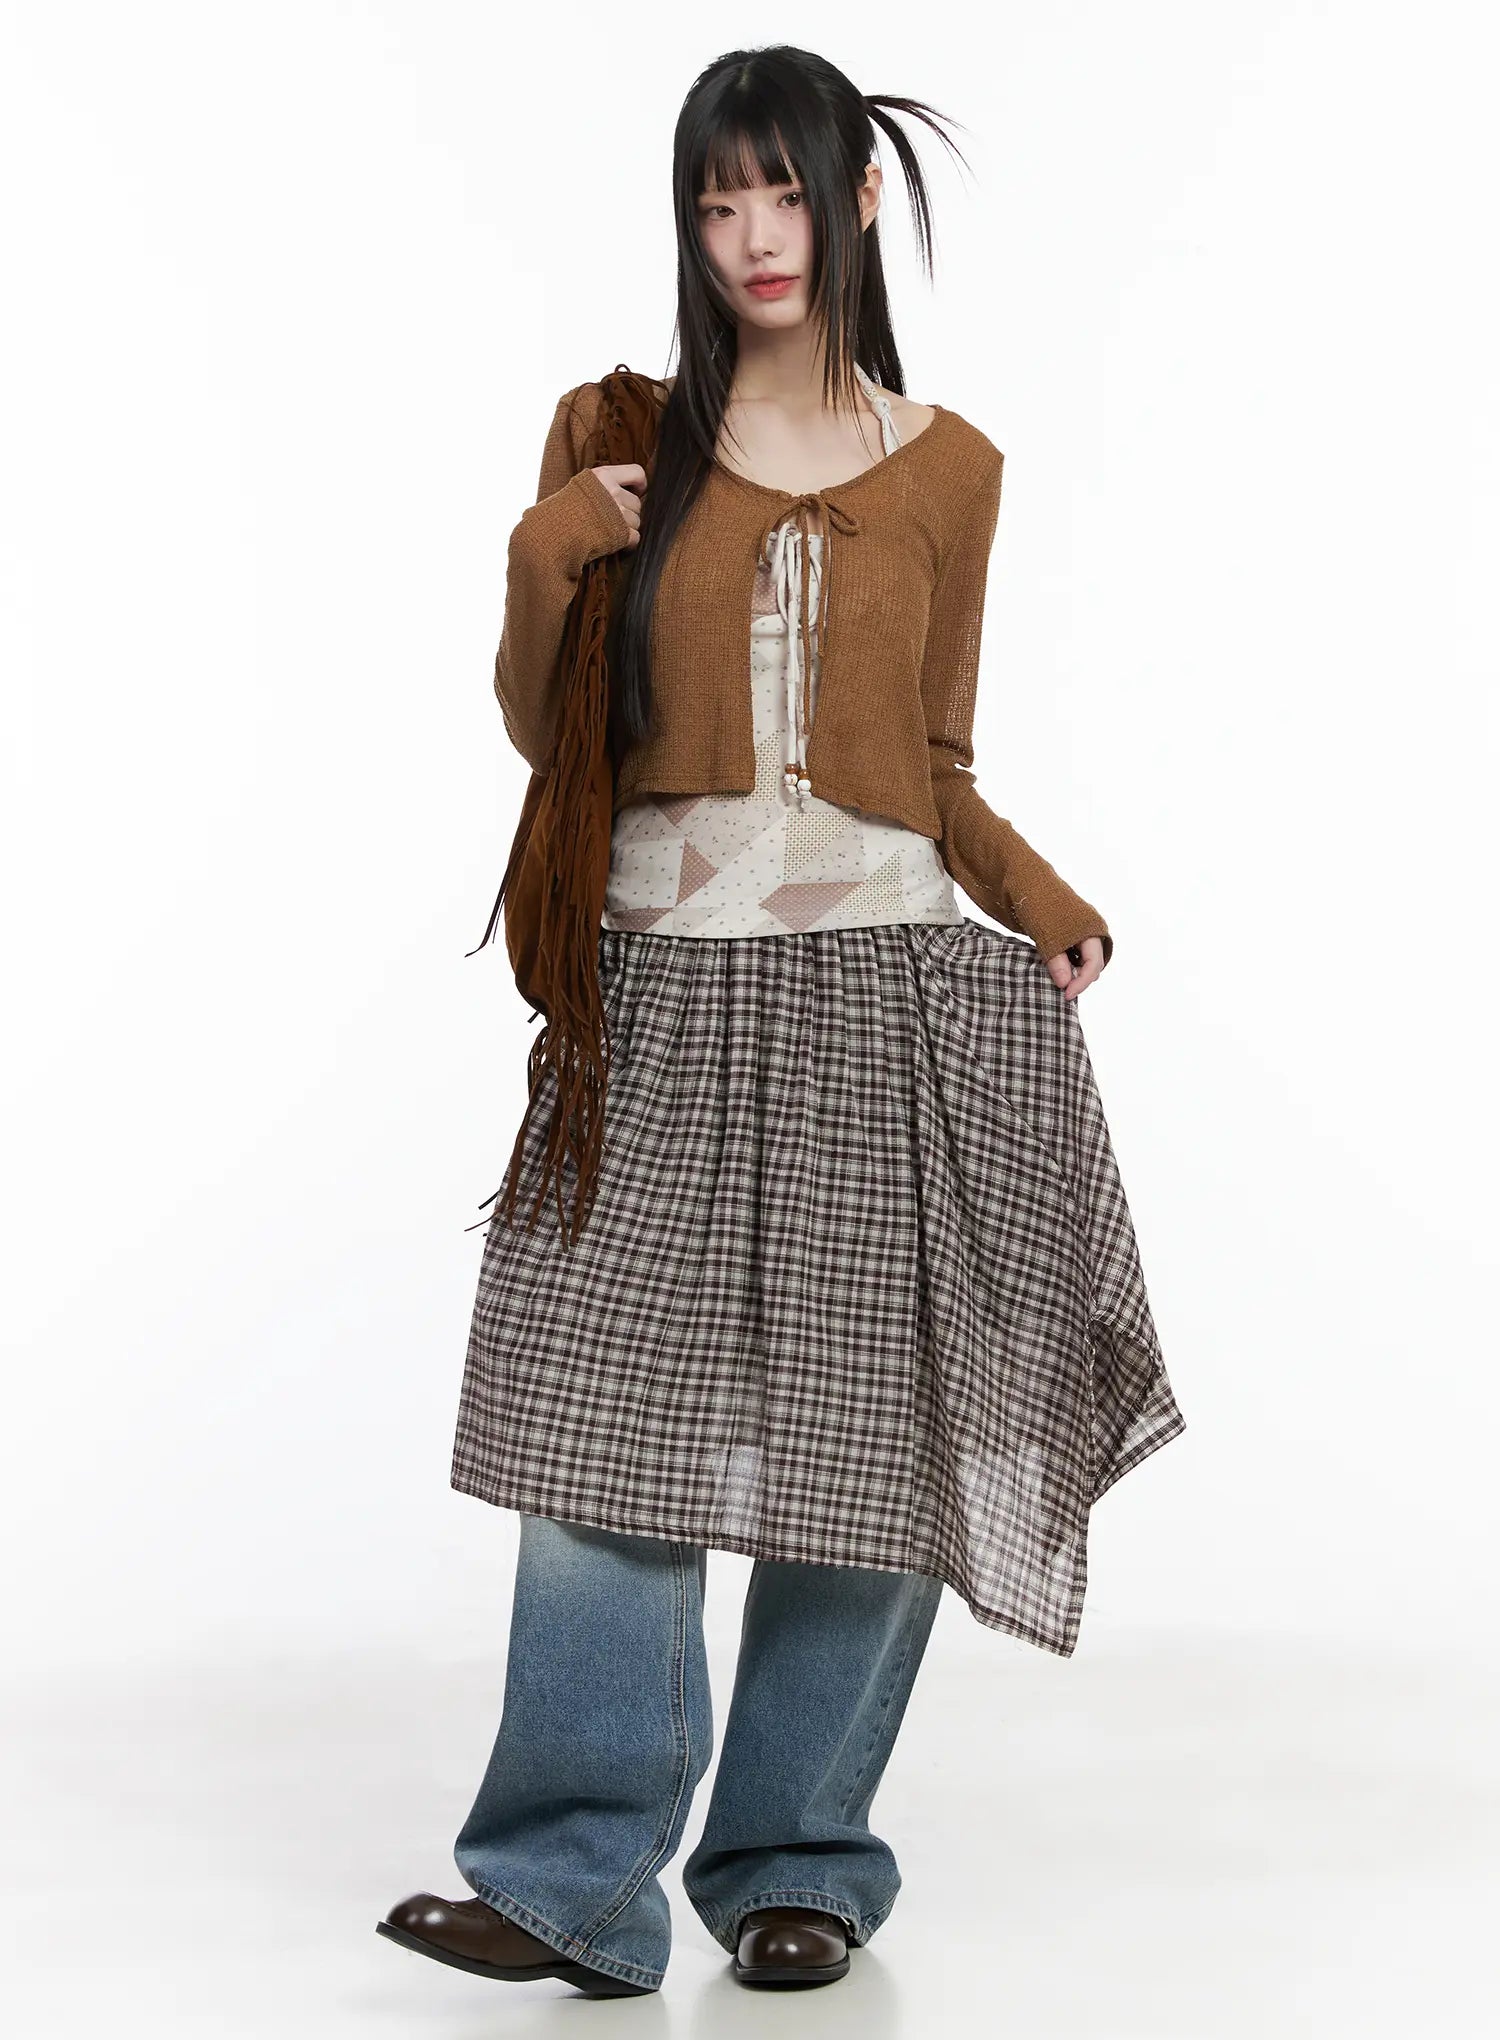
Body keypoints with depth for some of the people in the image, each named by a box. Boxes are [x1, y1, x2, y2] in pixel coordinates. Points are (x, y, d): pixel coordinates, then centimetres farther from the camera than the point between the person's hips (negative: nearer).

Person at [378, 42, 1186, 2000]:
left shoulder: (949, 467, 9)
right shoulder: (618, 437, 7)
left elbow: (937, 768, 13)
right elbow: (544, 730, 9)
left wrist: (1029, 889, -4)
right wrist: (542, 565, -8)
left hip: (887, 987, 1)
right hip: (669, 992, 0)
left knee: (868, 1439, 3)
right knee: (609, 1429, -6)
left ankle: (798, 1868, 18)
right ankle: (576, 1886, 4)